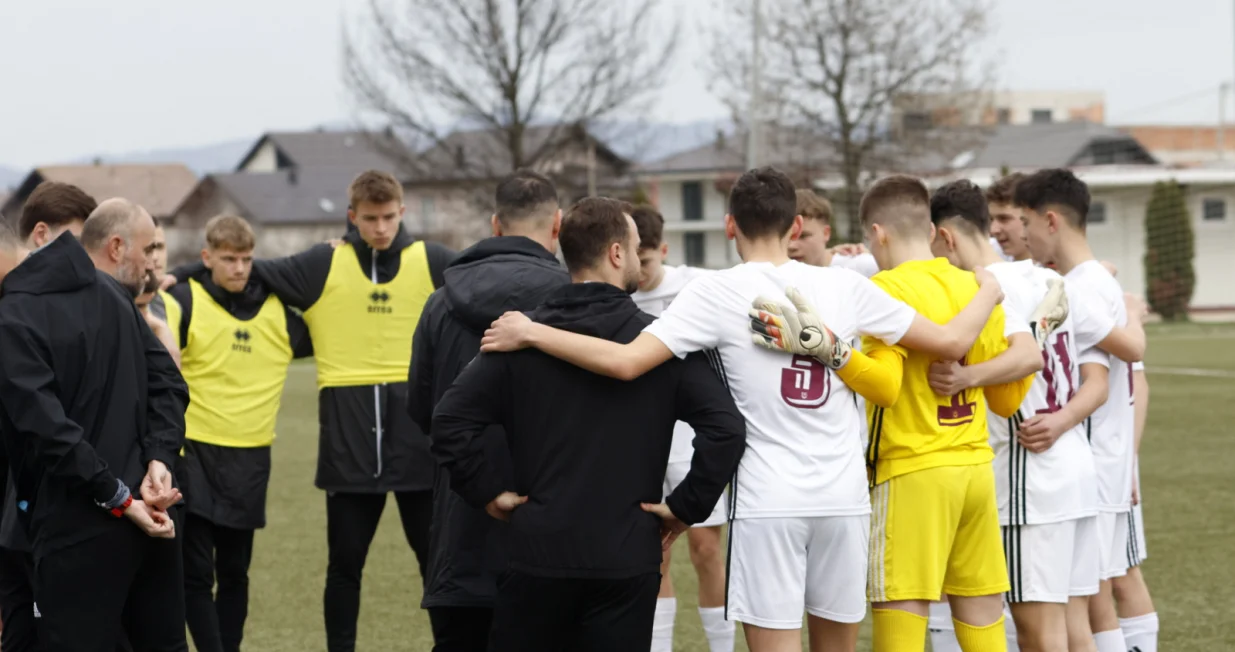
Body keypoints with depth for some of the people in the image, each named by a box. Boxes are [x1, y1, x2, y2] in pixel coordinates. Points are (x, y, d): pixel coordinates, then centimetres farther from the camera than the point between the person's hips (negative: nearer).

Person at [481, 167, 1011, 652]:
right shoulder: (843, 286, 4)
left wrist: (530, 333, -7)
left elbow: (626, 361, -17)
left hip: (767, 504, -4)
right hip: (843, 497, 4)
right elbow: (951, 342, 9)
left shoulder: (716, 294, -6)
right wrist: (988, 294, 30)